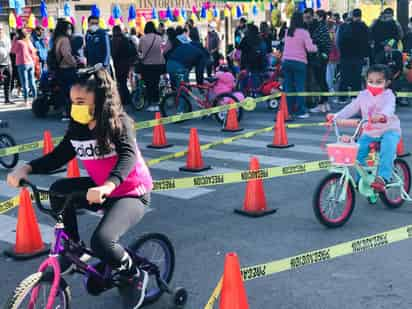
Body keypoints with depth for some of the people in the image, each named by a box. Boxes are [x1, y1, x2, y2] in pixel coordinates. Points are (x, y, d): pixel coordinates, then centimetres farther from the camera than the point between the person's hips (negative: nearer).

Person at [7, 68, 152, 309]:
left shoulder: (119, 123, -20)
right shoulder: (77, 128, -1)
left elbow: (128, 156, -36)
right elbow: (58, 156, 3)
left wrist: (107, 185, -54)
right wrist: (26, 169, -14)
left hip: (132, 194, -7)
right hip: (101, 190, 7)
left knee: (101, 241, -27)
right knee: (59, 191, -5)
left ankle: (134, 276, 2)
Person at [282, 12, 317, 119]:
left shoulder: (287, 32, 7)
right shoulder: (304, 32, -8)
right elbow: (310, 48, -12)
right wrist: (315, 47, 6)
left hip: (286, 61, 5)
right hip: (299, 62, -5)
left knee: (288, 87, 9)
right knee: (300, 87, 0)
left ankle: (289, 110, 13)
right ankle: (301, 111, 2)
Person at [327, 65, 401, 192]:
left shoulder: (388, 95, -11)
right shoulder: (363, 95, 4)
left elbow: (389, 108, -31)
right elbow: (351, 108, 2)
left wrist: (382, 116, -55)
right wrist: (335, 116, -13)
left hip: (389, 130, -5)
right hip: (369, 132, 5)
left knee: (387, 147, -35)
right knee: (358, 150, -15)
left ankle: (383, 178, -37)